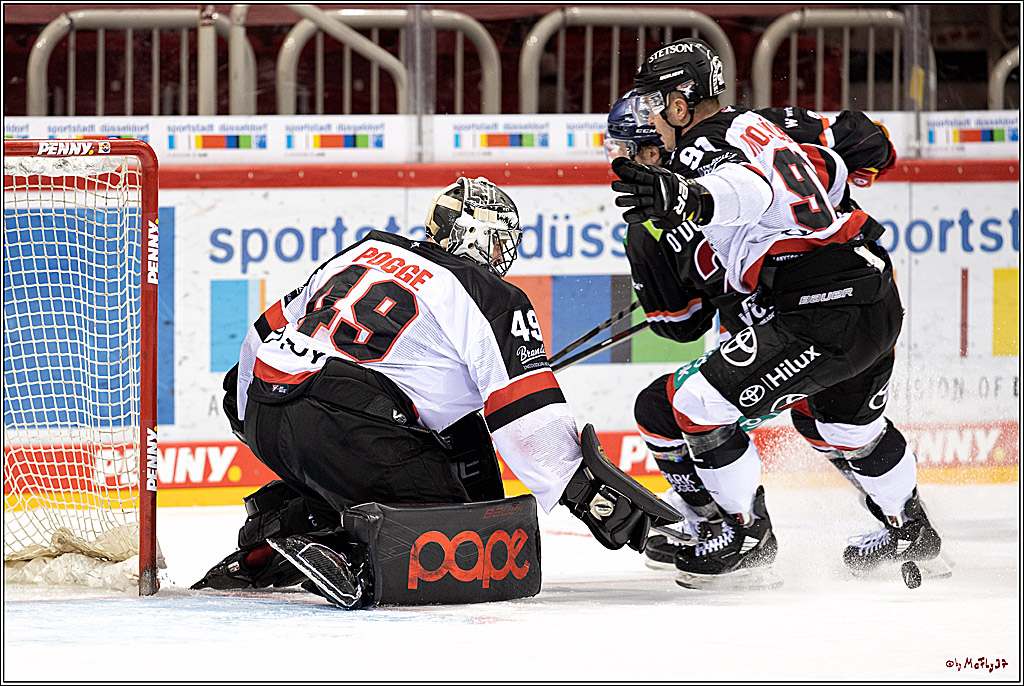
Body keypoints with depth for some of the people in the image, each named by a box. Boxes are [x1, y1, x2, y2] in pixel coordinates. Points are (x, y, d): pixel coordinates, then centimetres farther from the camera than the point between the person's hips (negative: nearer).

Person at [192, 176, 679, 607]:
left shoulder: (367, 251, 25)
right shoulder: (493, 299, 6)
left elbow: (268, 333, 33)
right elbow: (527, 415, -4)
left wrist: (249, 418, 47)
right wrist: (585, 491, -2)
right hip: (350, 426, -8)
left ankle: (259, 552, 17)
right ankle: (336, 551, -25)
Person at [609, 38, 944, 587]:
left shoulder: (702, 149, -12)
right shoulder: (768, 125, 15)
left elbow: (746, 188, -37)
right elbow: (868, 147, 23)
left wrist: (687, 199, -57)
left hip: (824, 317, -10)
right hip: (880, 304, 10)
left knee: (700, 406, -4)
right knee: (842, 422, 34)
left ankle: (748, 533, 10)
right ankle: (911, 532, 52)